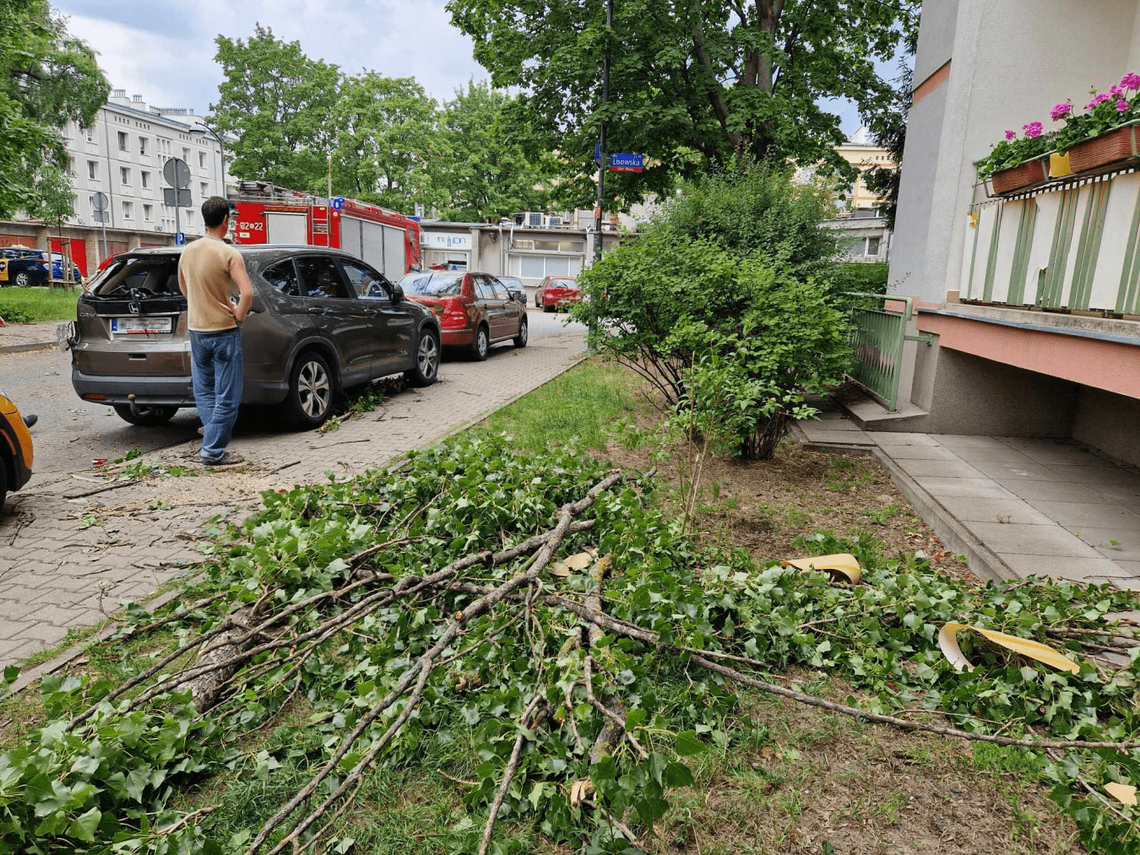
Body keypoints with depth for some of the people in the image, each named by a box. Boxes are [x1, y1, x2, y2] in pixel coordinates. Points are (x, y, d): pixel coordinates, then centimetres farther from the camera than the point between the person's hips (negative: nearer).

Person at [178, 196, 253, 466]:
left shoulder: (188, 251, 5)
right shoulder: (229, 254, -15)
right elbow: (247, 293, -24)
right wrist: (237, 316, -9)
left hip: (196, 329, 6)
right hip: (224, 332, -6)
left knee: (204, 390, 21)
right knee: (227, 396, 1)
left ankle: (212, 428, 20)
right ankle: (213, 451, 3)